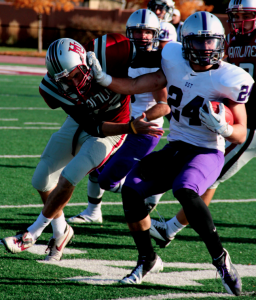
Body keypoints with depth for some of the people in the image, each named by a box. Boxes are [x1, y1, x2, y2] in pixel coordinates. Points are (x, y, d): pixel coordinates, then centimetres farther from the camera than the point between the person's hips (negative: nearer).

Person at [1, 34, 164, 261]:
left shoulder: (106, 54, -37)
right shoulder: (53, 89, -27)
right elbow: (94, 127, -27)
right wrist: (131, 128, -38)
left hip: (114, 127, -4)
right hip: (81, 122, 4)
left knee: (68, 178, -16)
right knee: (42, 180, 8)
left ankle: (33, 233, 4)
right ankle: (60, 231, 32)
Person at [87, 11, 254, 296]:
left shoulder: (228, 79, -11)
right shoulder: (175, 63, 2)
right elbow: (137, 86, 6)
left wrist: (222, 128, -28)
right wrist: (103, 78, -6)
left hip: (207, 152, -6)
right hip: (175, 148, 6)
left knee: (185, 191, -34)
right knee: (131, 189, -8)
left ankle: (220, 258, -23)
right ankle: (147, 258, 10)